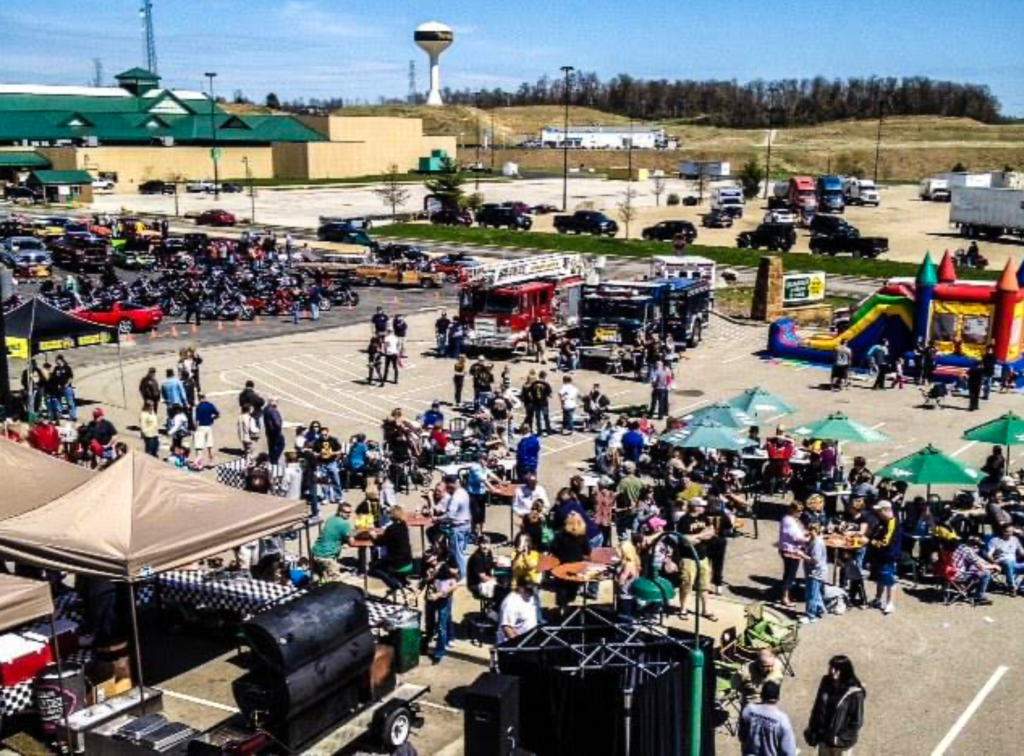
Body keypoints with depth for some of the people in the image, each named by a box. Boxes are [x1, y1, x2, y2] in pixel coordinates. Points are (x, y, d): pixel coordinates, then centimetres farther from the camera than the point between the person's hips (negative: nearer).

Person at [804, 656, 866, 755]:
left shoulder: (854, 694, -18)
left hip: (842, 743, -5)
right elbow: (817, 710, 6)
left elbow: (856, 721, -13)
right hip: (824, 739, 5)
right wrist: (812, 732, 3)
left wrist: (843, 739, -16)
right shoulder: (826, 685, -3)